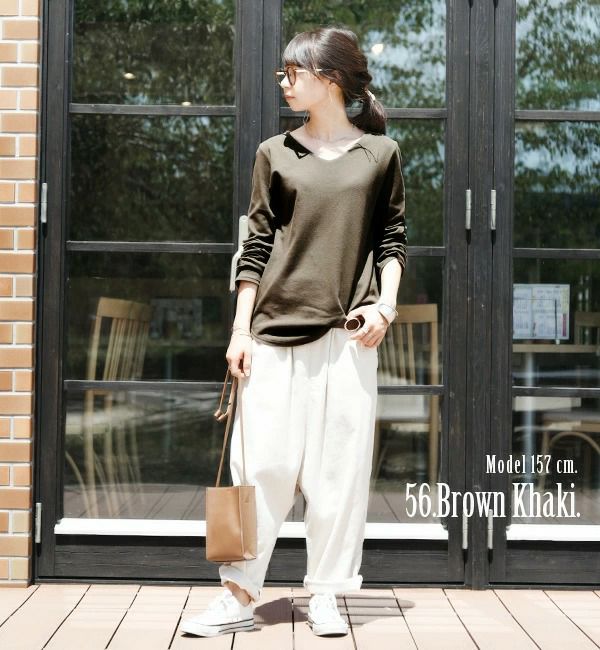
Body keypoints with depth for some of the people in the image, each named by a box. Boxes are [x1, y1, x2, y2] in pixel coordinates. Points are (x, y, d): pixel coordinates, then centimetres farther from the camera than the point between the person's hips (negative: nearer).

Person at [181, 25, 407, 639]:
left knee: (339, 465, 2)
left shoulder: (380, 152, 7)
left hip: (347, 332, 0)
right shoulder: (274, 153, 9)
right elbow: (256, 246, 7)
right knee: (263, 461, -1)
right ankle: (239, 595, 8)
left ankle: (325, 595, 15)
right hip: (275, 330, 1)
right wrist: (240, 329, 2)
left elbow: (392, 238, 10)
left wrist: (385, 302, -5)